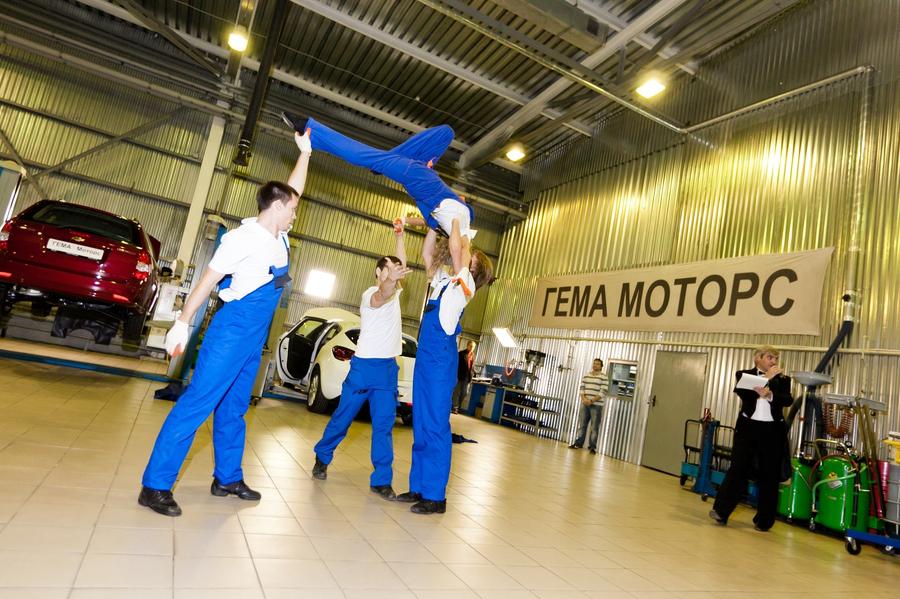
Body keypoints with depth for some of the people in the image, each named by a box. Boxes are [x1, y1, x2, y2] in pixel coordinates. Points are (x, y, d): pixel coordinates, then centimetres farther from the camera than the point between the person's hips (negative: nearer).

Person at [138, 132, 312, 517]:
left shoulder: (278, 236, 10)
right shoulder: (243, 237, -12)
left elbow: (293, 189, 23)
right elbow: (207, 280, -14)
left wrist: (305, 152, 22)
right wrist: (183, 323, -19)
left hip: (256, 336, 8)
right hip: (233, 328, -8)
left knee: (233, 408, 14)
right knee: (198, 402, -7)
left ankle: (227, 478, 25)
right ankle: (155, 486, 1)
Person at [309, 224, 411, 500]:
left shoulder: (394, 292, 15)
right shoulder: (370, 293, -8)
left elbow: (402, 264, 24)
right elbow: (380, 298, -33)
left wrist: (399, 236, 16)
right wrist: (391, 279, -54)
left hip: (389, 368, 5)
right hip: (365, 364, -5)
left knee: (383, 425, 0)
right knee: (343, 417, 7)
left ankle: (381, 480, 2)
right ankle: (322, 458, 29)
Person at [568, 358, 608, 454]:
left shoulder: (604, 378, -5)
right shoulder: (586, 376, 12)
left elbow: (603, 392, -12)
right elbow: (581, 388, 9)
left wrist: (591, 401, -17)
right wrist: (584, 398, -9)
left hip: (597, 405, -5)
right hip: (585, 404, 5)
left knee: (594, 427, -1)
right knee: (582, 424, 8)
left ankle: (592, 446, 4)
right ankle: (579, 443, 16)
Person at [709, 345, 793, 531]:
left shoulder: (783, 379, 11)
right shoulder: (744, 374, 7)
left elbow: (788, 400, -6)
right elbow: (743, 393, -12)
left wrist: (769, 394, -25)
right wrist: (766, 377, -9)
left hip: (772, 430, 2)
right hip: (748, 427, -2)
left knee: (769, 475, 6)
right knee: (738, 469, -4)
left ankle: (763, 520, 17)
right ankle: (721, 511, -1)